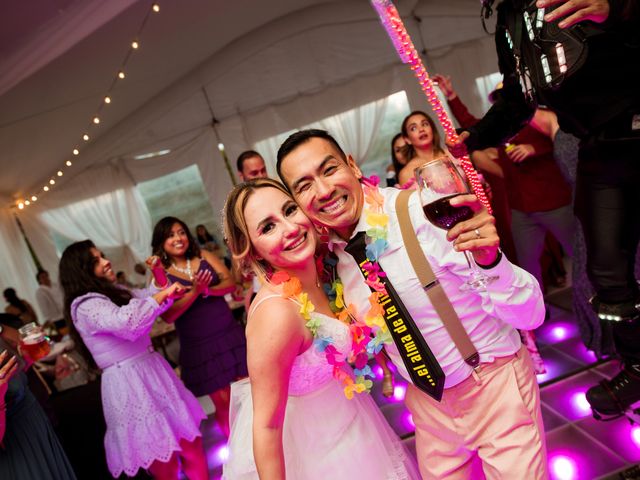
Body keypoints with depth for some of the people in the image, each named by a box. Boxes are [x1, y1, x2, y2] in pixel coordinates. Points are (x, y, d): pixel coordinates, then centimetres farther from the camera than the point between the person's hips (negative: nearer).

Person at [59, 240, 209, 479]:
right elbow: (126, 321, -33)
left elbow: (147, 297, 26)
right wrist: (163, 294, -23)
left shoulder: (114, 292, 13)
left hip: (151, 372, 9)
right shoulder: (85, 306, -16)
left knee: (190, 440, 13)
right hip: (131, 384, -9)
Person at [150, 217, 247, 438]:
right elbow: (168, 315, -14)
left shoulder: (204, 256, 4)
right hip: (198, 345, -2)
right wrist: (194, 291, -24)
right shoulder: (160, 273, -3)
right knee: (223, 403, 5)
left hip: (229, 335, 2)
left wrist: (208, 289, -21)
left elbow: (230, 283, -4)